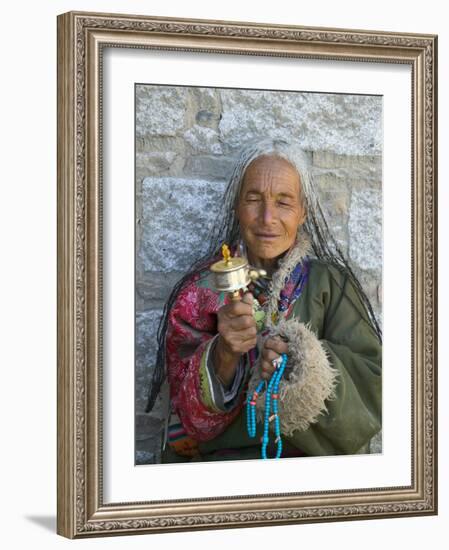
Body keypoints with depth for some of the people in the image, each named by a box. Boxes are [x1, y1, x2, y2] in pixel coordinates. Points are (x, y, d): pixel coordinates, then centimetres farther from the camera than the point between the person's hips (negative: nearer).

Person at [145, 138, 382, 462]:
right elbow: (189, 415, -2)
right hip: (221, 454, 0)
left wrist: (308, 364, -21)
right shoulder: (202, 290, 4)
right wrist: (224, 354, -21)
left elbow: (373, 384, -4)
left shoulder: (328, 284, 2)